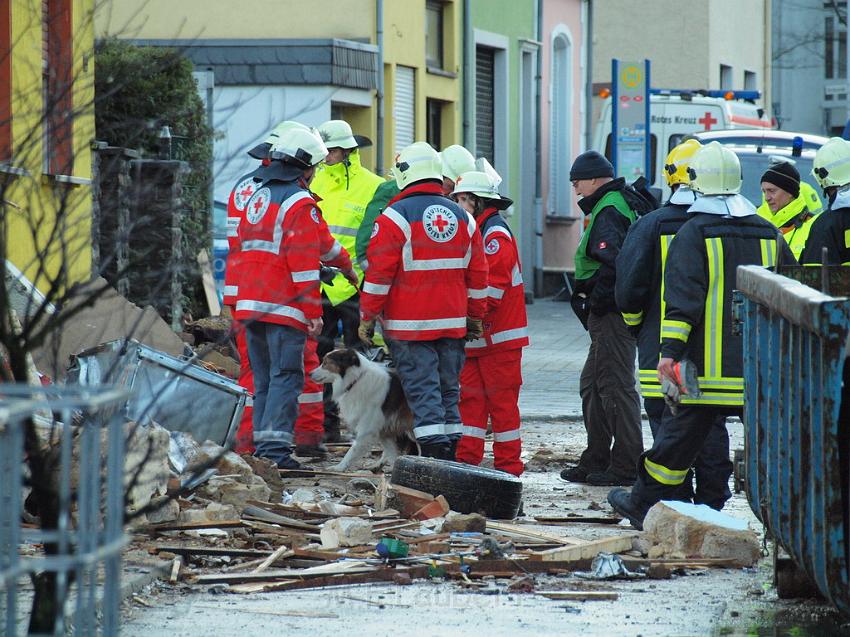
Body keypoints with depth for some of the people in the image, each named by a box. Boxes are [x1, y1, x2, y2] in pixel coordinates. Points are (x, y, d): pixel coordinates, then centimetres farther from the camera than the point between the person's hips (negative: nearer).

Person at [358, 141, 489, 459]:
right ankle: (449, 457, 13)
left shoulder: (396, 216, -8)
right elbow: (478, 274, 14)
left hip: (410, 325, -5)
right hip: (453, 323, 5)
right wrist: (475, 317, 22)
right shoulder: (462, 217, 10)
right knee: (448, 389, 12)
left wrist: (367, 317, -3)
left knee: (422, 390, -5)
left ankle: (434, 455, -12)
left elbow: (379, 273, -10)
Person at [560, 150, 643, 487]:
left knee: (615, 386, -7)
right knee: (592, 386, 17)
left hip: (611, 316, -11)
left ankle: (626, 465, -4)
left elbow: (612, 262, -27)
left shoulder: (607, 213, -15)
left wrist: (595, 298, -16)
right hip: (618, 313, 11)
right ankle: (594, 462, 23)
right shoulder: (623, 204, 18)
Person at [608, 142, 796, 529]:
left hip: (708, 364, -3)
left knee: (681, 435, 5)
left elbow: (682, 298, -13)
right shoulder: (768, 233, 10)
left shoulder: (693, 233, -4)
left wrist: (671, 350, -16)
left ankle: (643, 504, 18)